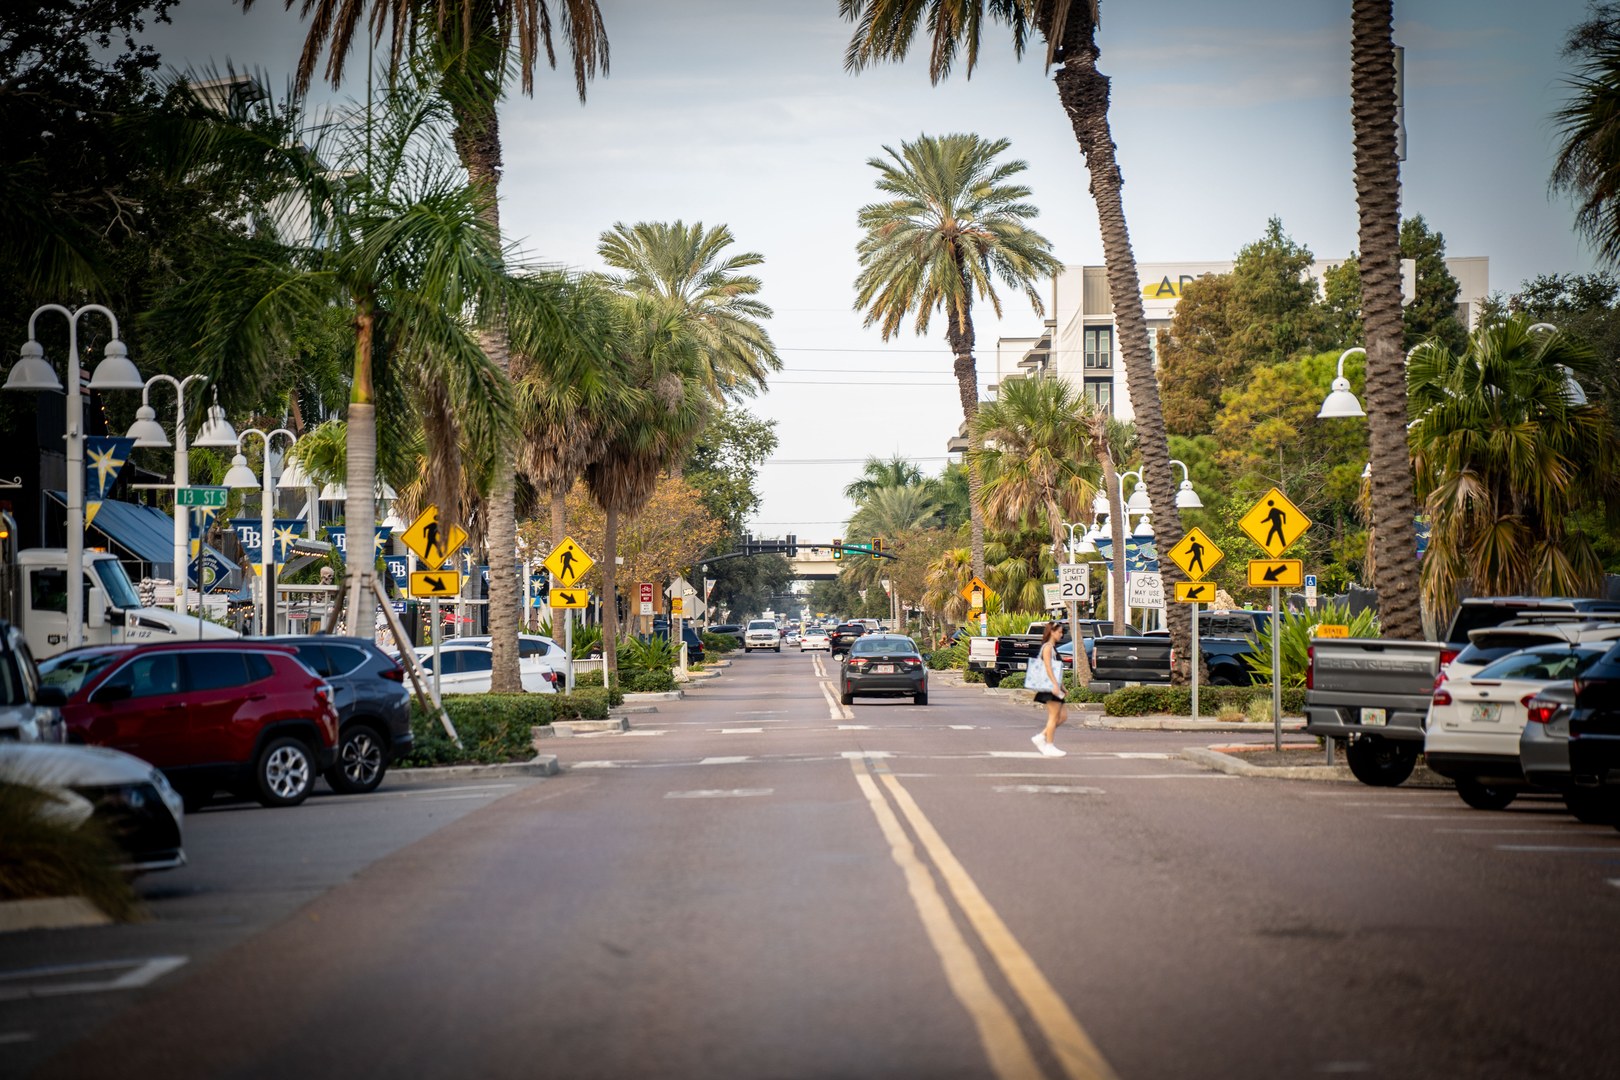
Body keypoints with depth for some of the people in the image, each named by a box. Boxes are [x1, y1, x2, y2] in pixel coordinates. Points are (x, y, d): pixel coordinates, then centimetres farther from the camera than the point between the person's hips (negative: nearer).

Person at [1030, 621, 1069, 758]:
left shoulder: (1053, 648, 21)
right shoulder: (1047, 647, -9)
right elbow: (1048, 667, -19)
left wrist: (1061, 686, 22)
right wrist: (1055, 685, -25)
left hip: (1055, 688, 10)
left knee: (1062, 717, 8)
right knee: (1054, 716, -7)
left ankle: (1041, 737, 12)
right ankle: (1049, 746, -3)